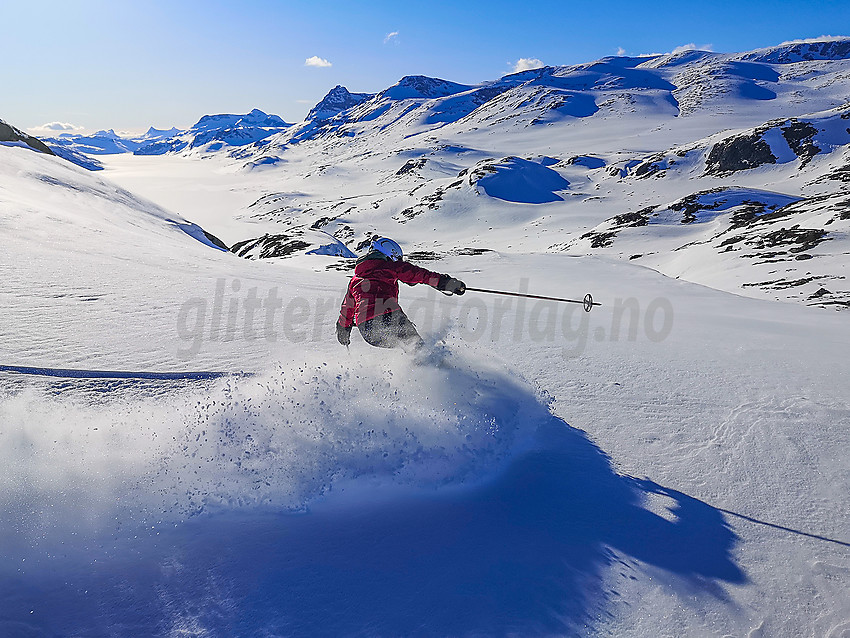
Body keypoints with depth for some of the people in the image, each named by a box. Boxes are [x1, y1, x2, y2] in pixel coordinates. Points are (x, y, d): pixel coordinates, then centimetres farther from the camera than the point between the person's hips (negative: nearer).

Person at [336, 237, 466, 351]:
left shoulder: (355, 280, 30)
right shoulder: (390, 266, 15)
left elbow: (347, 309, 39)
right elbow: (418, 274, 3)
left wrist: (343, 331, 52)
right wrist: (444, 282, 0)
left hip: (366, 329, 5)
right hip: (389, 317, -5)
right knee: (414, 342, 6)